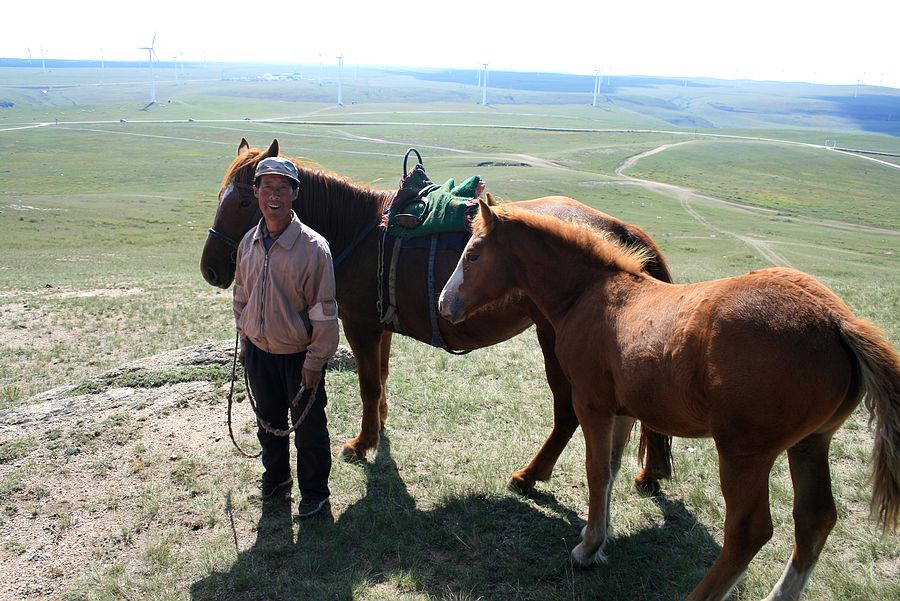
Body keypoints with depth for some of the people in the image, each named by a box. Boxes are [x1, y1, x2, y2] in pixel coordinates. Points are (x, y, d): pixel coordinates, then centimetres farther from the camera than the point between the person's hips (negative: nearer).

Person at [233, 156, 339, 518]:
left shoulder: (312, 246, -19)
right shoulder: (249, 243, -1)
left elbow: (323, 310, -16)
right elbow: (241, 296, 11)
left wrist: (315, 360, -15)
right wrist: (244, 342, 13)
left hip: (298, 356, -5)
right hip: (258, 351, 5)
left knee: (309, 428, 11)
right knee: (268, 422, 24)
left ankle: (314, 492, 32)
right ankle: (275, 478, 48)